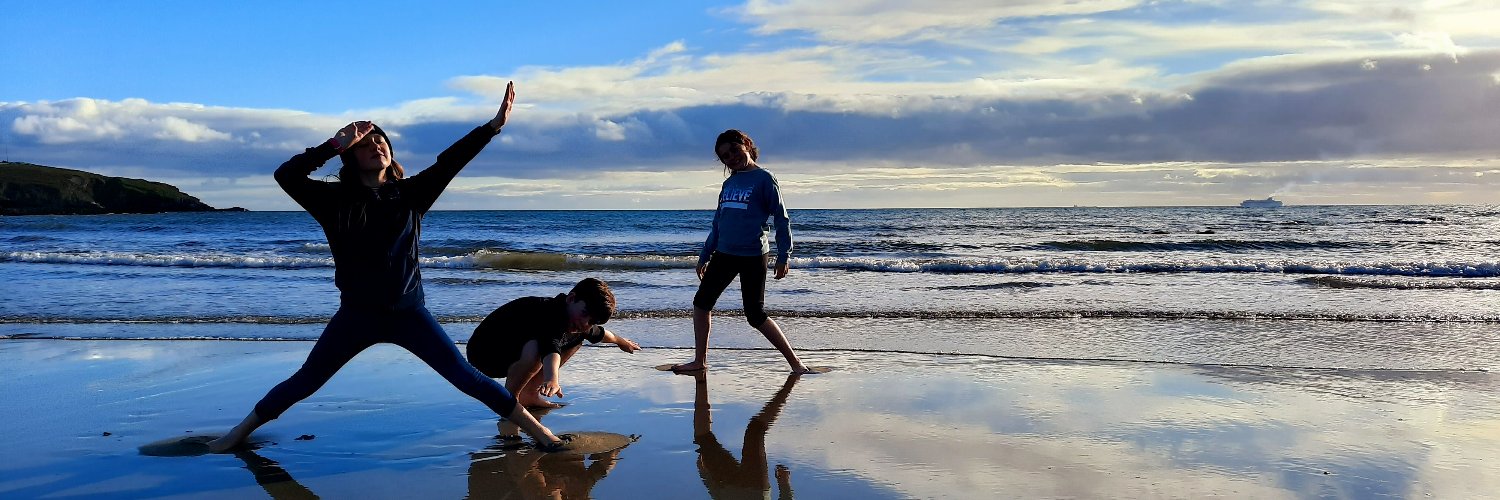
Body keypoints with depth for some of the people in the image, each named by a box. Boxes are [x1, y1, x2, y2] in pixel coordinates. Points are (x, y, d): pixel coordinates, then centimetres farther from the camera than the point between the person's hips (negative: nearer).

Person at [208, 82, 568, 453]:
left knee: (464, 376, -5)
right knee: (305, 382, 8)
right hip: (356, 314, 1)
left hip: (408, 312, 0)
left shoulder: (409, 194, -1)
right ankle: (239, 433, 29)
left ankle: (535, 429, 0)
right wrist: (336, 145, -20)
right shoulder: (335, 199, -3)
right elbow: (286, 175, -15)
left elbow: (449, 162, -11)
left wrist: (494, 125, -20)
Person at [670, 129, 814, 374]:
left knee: (755, 315, -6)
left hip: (753, 256, -7)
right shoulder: (729, 183, 14)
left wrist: (783, 257, -13)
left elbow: (781, 218, -8)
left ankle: (795, 363, 5)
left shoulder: (764, 178, -6)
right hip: (724, 254, 7)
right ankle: (700, 361, 22)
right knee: (701, 302, 9)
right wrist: (705, 256, 21)